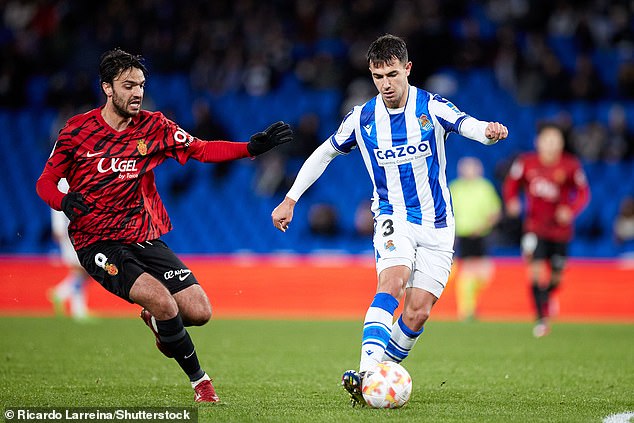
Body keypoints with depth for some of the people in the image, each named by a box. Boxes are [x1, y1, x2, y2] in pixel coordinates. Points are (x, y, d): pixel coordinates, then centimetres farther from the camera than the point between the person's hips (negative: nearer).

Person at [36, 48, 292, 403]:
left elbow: (202, 150, -3)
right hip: (98, 244, -4)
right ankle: (199, 379, -3)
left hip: (145, 238, 4)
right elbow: (46, 182, 2)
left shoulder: (153, 126, 2)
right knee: (163, 301, -25)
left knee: (199, 312, -7)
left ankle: (156, 320, 29)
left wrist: (253, 147, -16)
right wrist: (64, 201, -20)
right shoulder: (78, 131, -5)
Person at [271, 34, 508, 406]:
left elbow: (468, 125, -28)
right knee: (392, 282, -29)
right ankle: (367, 373, -41)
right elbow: (324, 153, 12)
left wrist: (489, 131, -52)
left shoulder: (432, 108, -9)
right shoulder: (362, 119, -2)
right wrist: (290, 200, 9)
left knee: (418, 313, -6)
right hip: (393, 219, -1)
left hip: (437, 225, 1)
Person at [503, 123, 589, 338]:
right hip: (535, 228, -1)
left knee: (555, 277, 10)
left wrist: (570, 210, -20)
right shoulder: (526, 162, -6)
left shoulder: (570, 165, -7)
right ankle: (542, 319, -9)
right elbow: (511, 183, 8)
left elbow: (583, 193, -2)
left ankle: (548, 295, 47)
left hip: (560, 229, 1)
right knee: (537, 270, -16)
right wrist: (511, 201, -11)